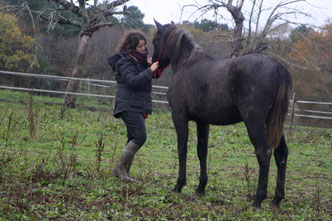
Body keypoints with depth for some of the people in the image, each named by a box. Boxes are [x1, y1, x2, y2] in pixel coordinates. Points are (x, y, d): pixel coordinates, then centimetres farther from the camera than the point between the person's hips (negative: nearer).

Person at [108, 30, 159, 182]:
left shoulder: (141, 60, 17)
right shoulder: (125, 62, -11)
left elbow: (155, 76, 23)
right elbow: (133, 81, -24)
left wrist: (151, 65, 5)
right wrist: (150, 70, -24)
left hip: (139, 106, 9)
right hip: (129, 106, -9)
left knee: (134, 139, 9)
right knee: (140, 136, -17)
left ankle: (122, 171, 15)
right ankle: (121, 166, -7)